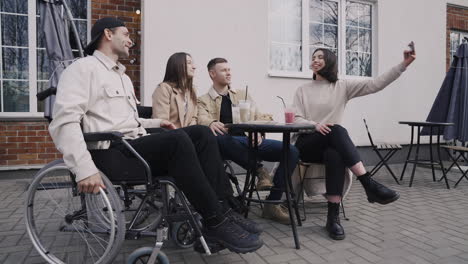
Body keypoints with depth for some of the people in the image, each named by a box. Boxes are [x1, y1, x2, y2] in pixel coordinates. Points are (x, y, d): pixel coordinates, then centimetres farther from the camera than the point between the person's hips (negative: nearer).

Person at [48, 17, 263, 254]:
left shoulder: (123, 77, 27)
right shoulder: (83, 68, -1)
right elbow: (65, 122, -16)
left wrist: (156, 123, 18)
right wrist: (85, 169, -29)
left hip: (136, 144, 8)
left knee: (200, 134, -9)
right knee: (177, 139, -31)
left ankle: (224, 208, -14)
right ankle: (216, 222, -23)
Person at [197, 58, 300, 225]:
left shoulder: (243, 95, 26)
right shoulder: (203, 100, 13)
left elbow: (257, 117, 19)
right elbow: (202, 119, -8)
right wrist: (212, 123, -34)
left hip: (251, 139, 4)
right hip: (230, 143, -4)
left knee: (292, 151, -16)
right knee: (217, 137, -40)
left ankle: (272, 204, -13)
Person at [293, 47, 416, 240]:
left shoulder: (343, 86, 9)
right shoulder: (302, 90, 10)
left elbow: (376, 84, -3)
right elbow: (297, 120, 0)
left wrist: (403, 65, -14)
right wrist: (315, 125, -21)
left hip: (331, 145, 1)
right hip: (307, 144, 0)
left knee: (335, 155, -38)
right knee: (337, 130, -33)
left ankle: (333, 216, -32)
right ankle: (369, 185, -36)